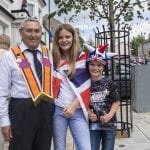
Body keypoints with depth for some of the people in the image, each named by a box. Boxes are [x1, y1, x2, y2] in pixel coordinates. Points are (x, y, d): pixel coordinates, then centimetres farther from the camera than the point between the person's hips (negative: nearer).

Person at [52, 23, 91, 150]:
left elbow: (85, 86, -3)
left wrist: (73, 105, -9)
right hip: (57, 109, 2)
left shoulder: (82, 58, 1)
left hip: (77, 111, -2)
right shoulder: (53, 58, 8)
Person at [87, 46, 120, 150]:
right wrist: (88, 113, -11)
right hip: (92, 125, 0)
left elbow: (116, 102, 0)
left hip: (109, 124, 0)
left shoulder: (109, 83, -5)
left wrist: (110, 115, -14)